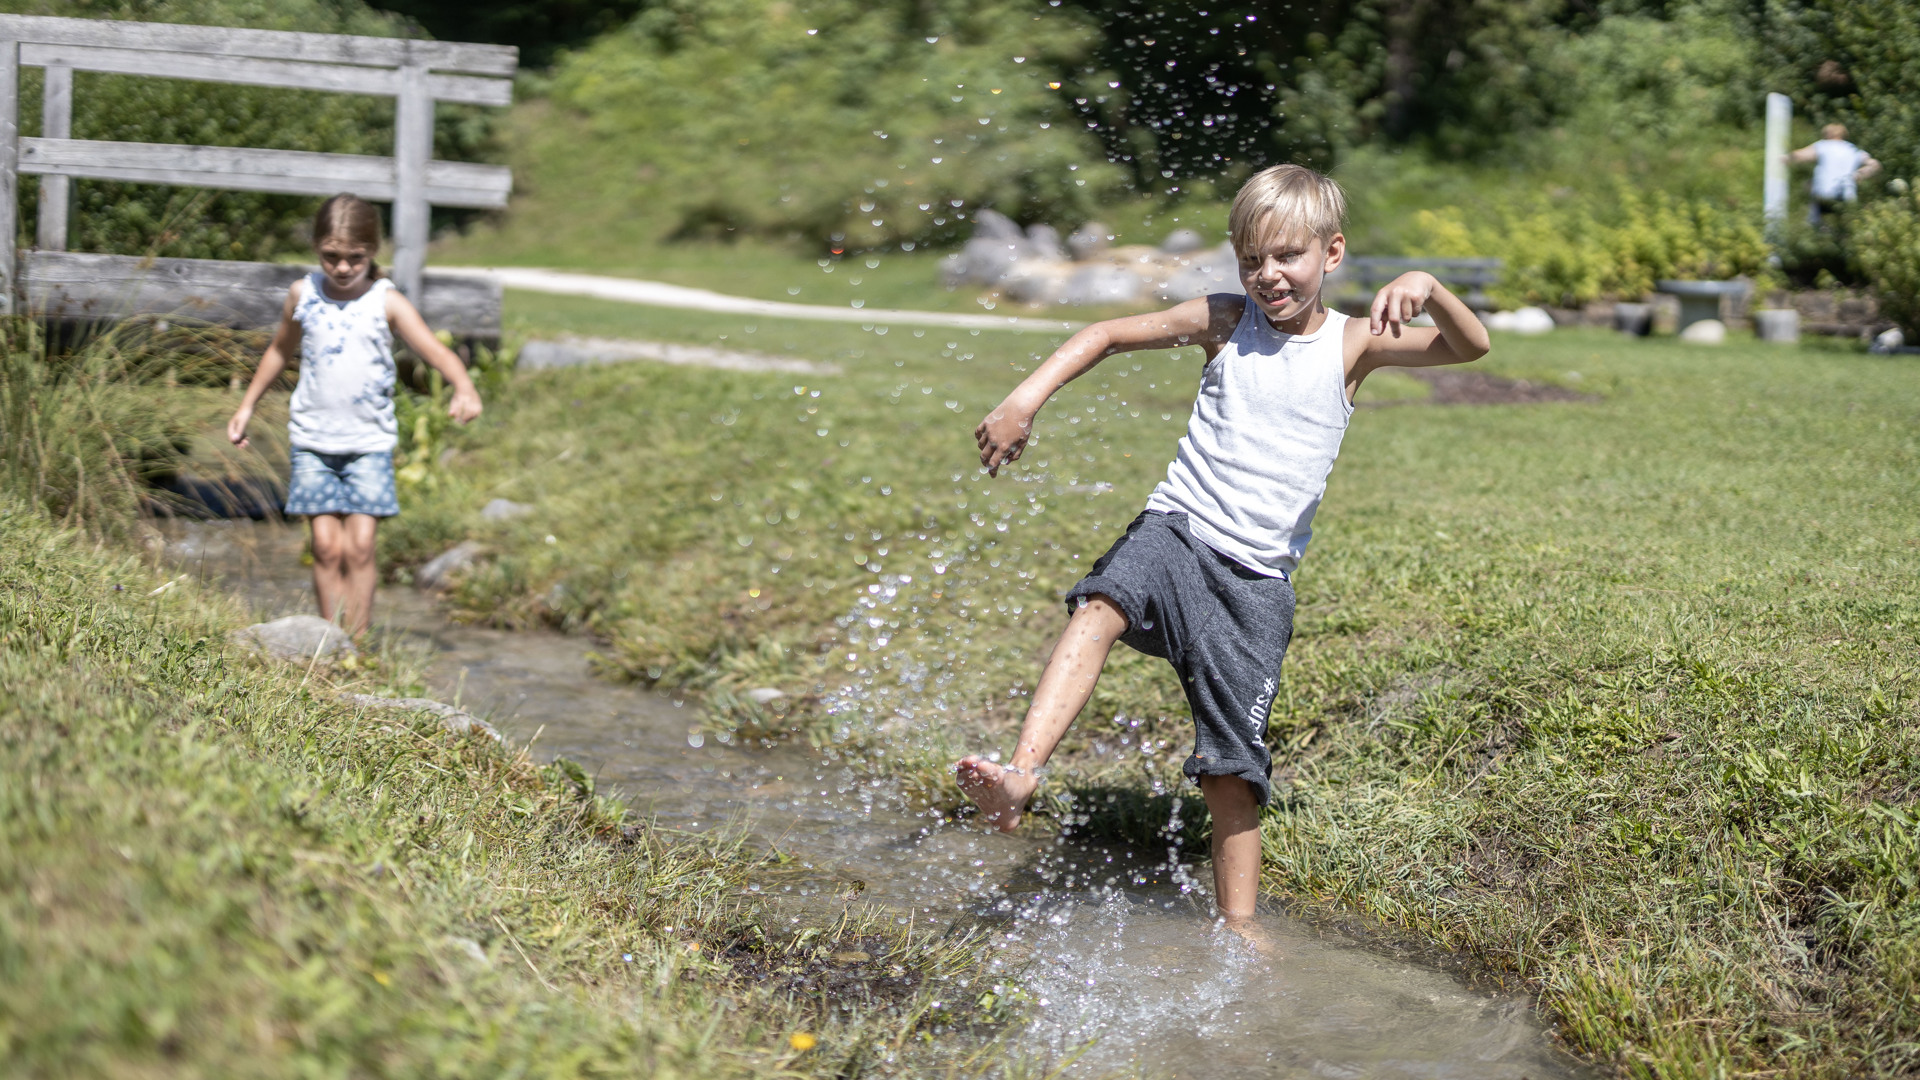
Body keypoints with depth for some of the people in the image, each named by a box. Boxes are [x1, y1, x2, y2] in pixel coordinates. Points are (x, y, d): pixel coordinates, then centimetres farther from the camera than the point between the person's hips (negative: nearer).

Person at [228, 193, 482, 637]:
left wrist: (463, 387, -39)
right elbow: (280, 350, 20)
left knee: (360, 544, -7)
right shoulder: (303, 295, 3)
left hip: (370, 440, -2)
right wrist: (247, 406, 24)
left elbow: (436, 351, -19)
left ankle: (356, 641, 1)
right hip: (313, 440, 2)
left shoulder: (386, 303, -7)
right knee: (326, 545, -4)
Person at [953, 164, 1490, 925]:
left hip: (1258, 578, 0)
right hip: (1177, 532, 0)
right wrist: (1025, 401, -4)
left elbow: (1471, 348, -7)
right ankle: (1020, 775, -46)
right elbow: (1109, 334, 9)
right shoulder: (1224, 322, 6)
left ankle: (1237, 926, 12)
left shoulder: (1353, 345, 4)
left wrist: (1426, 287, -27)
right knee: (1101, 607, -33)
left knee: (1233, 764, -1)